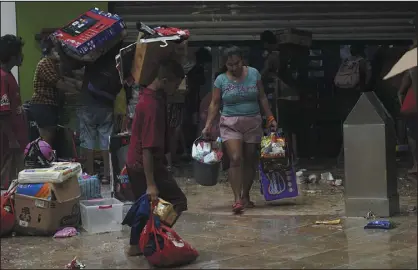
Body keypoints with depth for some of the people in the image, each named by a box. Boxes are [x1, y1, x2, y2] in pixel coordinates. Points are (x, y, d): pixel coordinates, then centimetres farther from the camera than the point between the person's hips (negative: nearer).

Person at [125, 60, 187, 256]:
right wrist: (151, 184, -28)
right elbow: (148, 148, -29)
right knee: (178, 201, 0)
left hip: (134, 163, 10)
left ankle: (135, 245, 28)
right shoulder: (153, 106, -27)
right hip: (145, 165, -10)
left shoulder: (148, 95, 1)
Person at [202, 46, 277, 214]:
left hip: (253, 123, 2)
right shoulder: (221, 79, -1)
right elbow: (214, 104, 2)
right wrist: (208, 125, -6)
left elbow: (262, 98, 8)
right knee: (236, 160, -15)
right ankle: (237, 199, -16)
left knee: (250, 161, 6)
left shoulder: (253, 74, 2)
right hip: (230, 124, -2)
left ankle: (245, 196, 20)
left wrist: (270, 118, 5)